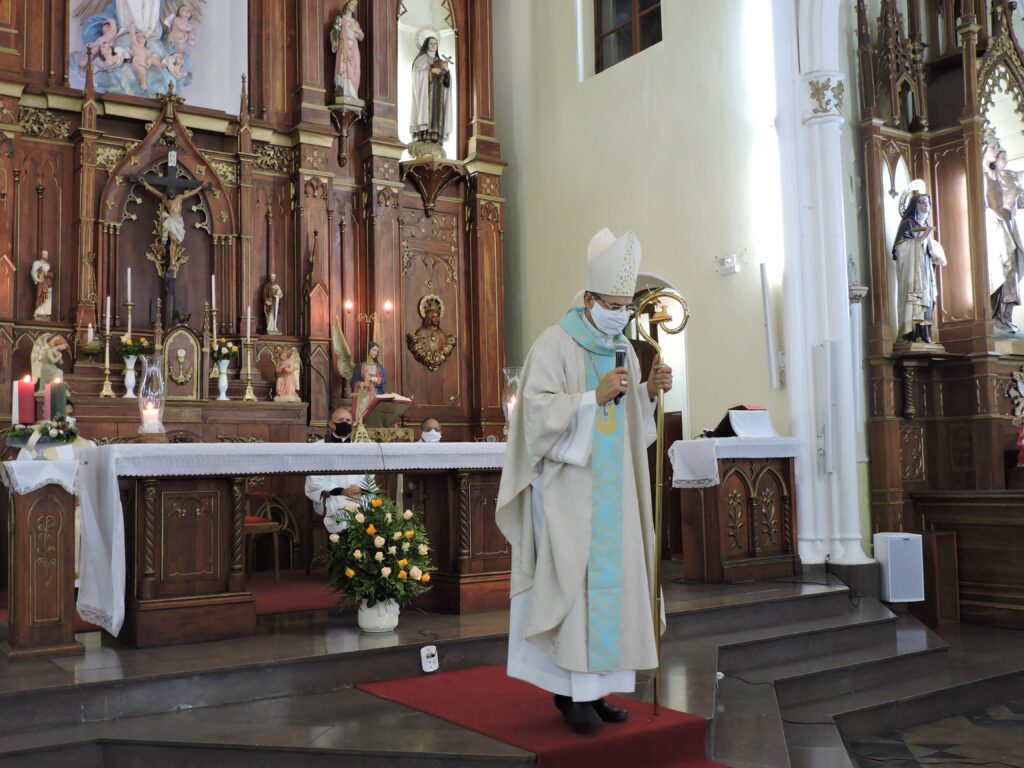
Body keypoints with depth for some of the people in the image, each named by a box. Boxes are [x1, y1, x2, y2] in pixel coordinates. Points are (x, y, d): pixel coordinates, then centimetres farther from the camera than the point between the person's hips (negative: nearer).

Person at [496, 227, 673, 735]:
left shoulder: (624, 350, 13)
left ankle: (592, 685, 14)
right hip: (568, 483, -7)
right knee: (576, 578, -9)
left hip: (611, 485, 7)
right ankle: (572, 689, 1)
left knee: (610, 578, 6)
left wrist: (649, 392, -3)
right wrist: (595, 395, -23)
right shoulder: (554, 344, -8)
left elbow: (630, 418, 16)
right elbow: (538, 409, -16)